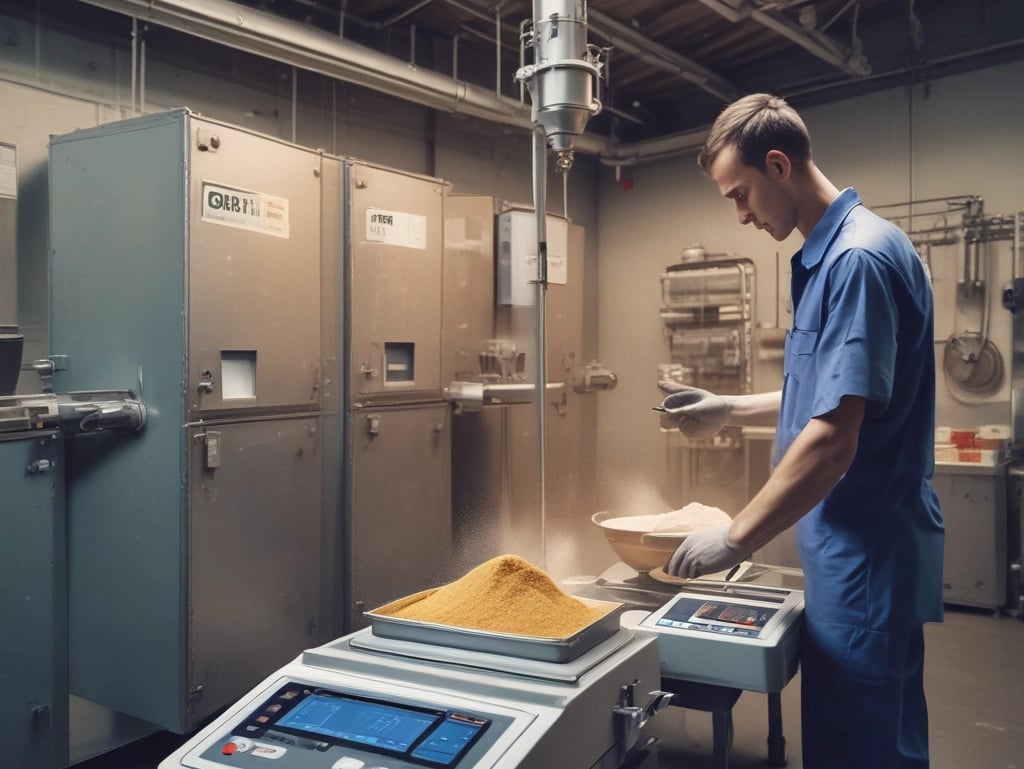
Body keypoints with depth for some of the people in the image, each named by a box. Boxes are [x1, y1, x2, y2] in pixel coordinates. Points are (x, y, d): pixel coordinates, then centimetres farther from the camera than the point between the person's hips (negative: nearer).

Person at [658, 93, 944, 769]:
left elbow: (833, 438, -26)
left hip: (867, 556, -9)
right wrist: (729, 411, 14)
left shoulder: (859, 256, -20)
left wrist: (736, 538, -19)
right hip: (857, 552, 9)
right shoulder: (827, 254, 10)